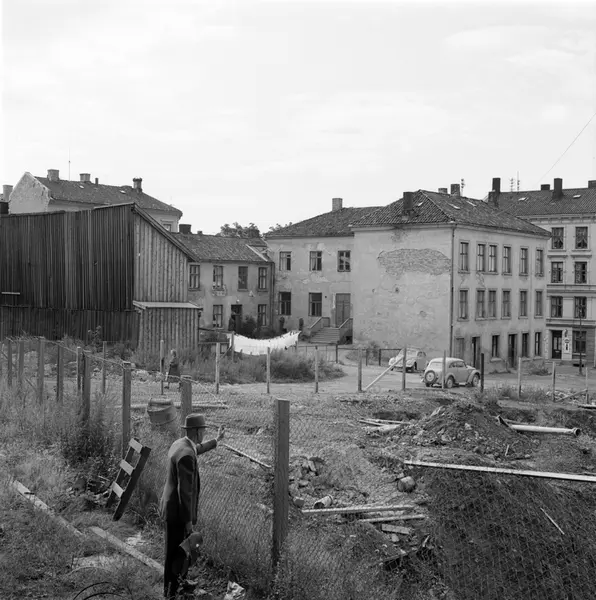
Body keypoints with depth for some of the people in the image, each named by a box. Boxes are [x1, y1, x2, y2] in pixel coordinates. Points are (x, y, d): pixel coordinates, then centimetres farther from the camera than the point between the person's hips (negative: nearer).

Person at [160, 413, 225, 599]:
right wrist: (188, 520, -20)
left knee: (176, 551, 20)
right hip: (178, 512, -10)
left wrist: (216, 440, 43)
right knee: (175, 553, 2)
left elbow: (196, 449, 30)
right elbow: (184, 490, -26)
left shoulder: (180, 444, 5)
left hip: (172, 508, 10)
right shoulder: (186, 455, -26)